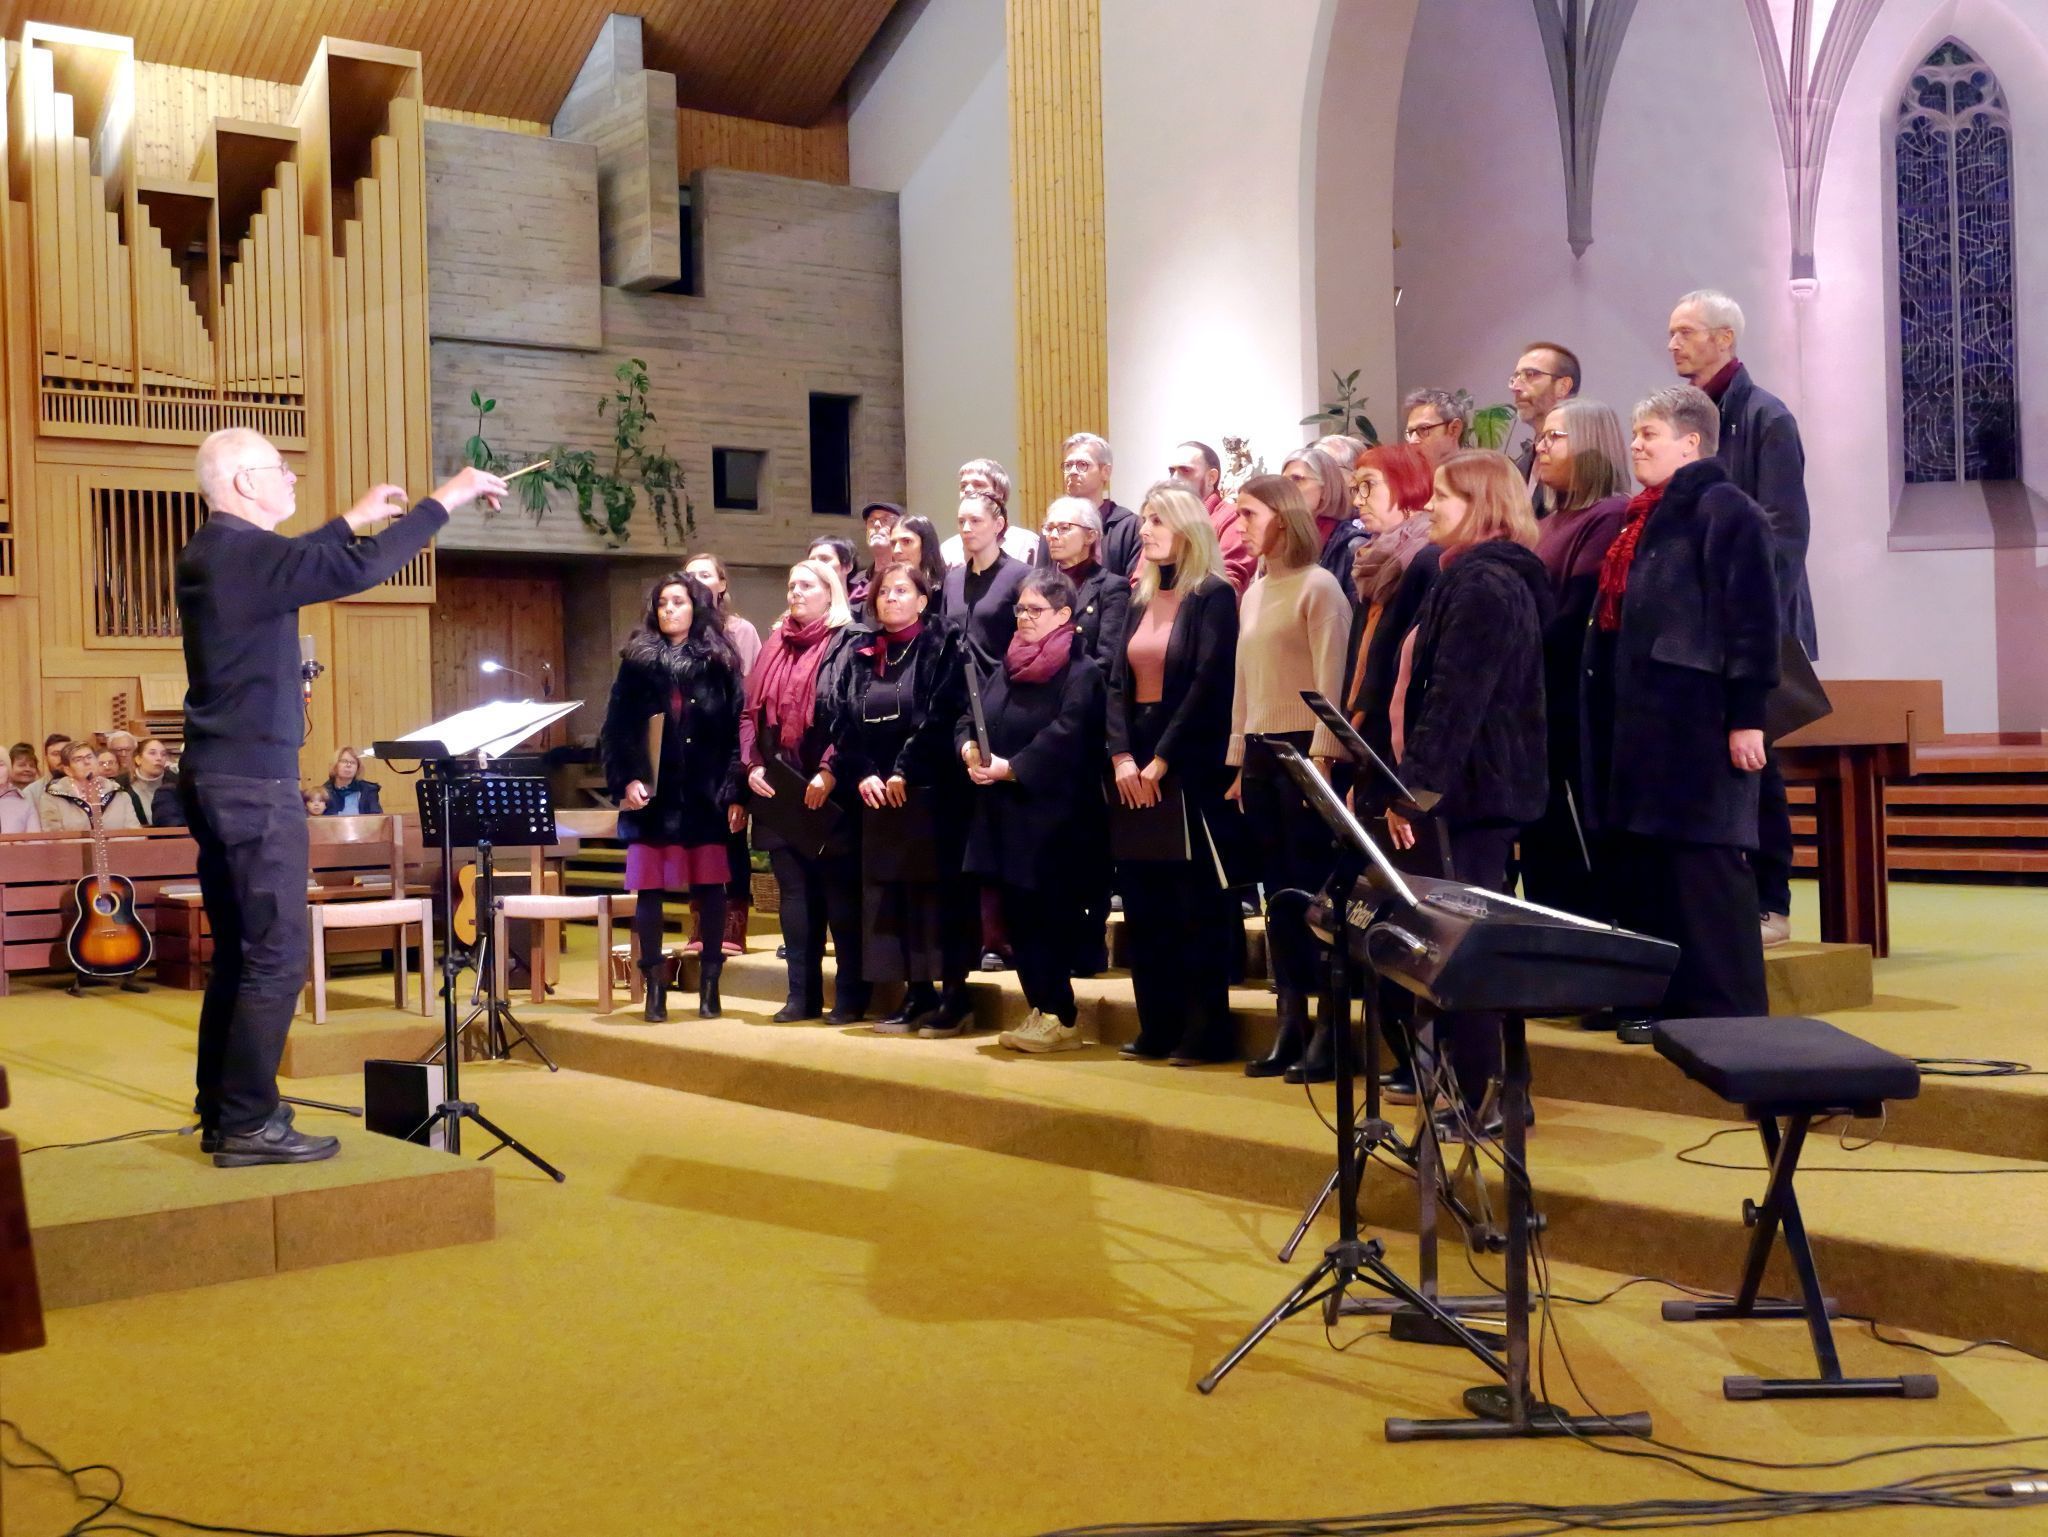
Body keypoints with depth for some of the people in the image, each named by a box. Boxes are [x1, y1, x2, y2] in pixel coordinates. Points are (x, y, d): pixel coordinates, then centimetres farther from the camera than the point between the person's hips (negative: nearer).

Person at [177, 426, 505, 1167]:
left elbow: (296, 566, 31)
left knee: (238, 951, 14)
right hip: (253, 782, -10)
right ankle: (248, 1125, -3)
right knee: (277, 955, -6)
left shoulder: (212, 553, 13)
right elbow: (360, 571, -24)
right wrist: (444, 500, -17)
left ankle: (221, 1113, 20)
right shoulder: (244, 552, -16)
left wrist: (352, 519, 30)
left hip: (218, 777, 10)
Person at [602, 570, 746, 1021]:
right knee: (649, 889, 1)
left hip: (706, 795, -1)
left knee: (709, 887, 4)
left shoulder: (721, 662, 5)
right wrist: (624, 781, -9)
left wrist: (735, 794, -6)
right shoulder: (637, 662, 7)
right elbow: (615, 729, 5)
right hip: (652, 796, 1)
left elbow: (737, 729, 1)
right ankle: (655, 983, 11)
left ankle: (709, 982, 15)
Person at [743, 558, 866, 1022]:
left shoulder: (847, 644, -3)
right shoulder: (774, 645, 16)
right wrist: (752, 765, -1)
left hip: (829, 793, -6)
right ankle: (802, 994, 14)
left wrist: (829, 772, -19)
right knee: (794, 892, 9)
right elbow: (751, 712, 14)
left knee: (840, 893, -1)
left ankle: (851, 996, 6)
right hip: (778, 792, 6)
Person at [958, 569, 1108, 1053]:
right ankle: (1041, 1011, 18)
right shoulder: (1008, 667, 16)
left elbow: (1064, 736, -20)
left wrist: (1011, 767, -23)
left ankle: (1061, 1019, 4)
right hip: (1002, 813, 8)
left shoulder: (1080, 673, -9)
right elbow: (969, 717, 12)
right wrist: (970, 749, -9)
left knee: (1043, 917, -5)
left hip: (1048, 815, -8)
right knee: (1016, 917, 9)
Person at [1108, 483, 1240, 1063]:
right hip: (1134, 764, 7)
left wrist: (1162, 760, -17)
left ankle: (1208, 1030, 4)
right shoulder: (1140, 601, 14)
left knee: (1197, 897, -3)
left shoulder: (1215, 596, -6)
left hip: (1191, 764, -7)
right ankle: (1158, 1026, 15)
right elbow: (1118, 681, 8)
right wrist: (1122, 756, -6)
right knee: (1143, 896, 7)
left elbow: (1209, 684, -14)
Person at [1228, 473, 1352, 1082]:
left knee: (1315, 889, -4)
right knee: (1278, 892, 9)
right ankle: (1290, 1025, 14)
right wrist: (1238, 761, 15)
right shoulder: (1254, 591, 15)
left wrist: (1321, 756, -18)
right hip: (1260, 751, 7)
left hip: (1304, 749, -7)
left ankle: (1330, 1027, 2)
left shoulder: (1318, 585, -7)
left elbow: (1332, 677, -12)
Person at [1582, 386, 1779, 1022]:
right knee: (1641, 862, 11)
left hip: (1697, 719, -10)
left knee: (1702, 867, -6)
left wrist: (1746, 717, -20)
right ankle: (1667, 1003, 20)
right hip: (1642, 718, 10)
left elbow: (1752, 617, -15)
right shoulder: (1647, 516, 19)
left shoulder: (1722, 507, -8)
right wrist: (1611, 718, 20)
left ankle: (1726, 1013, 0)